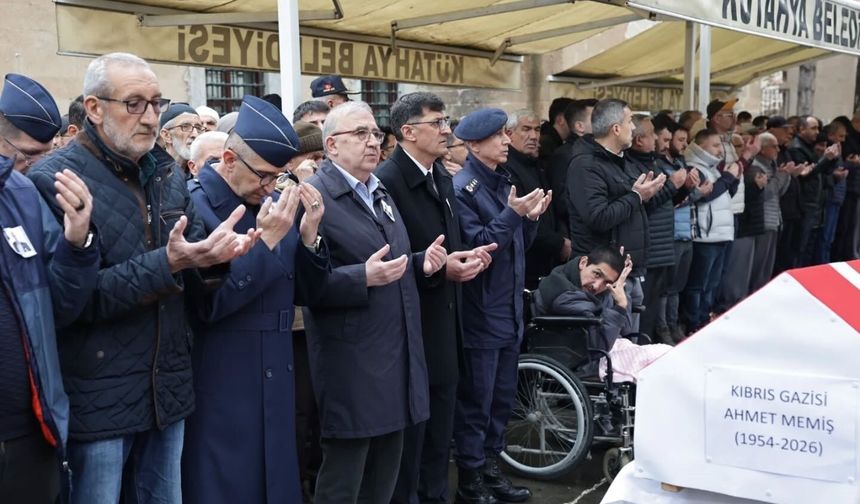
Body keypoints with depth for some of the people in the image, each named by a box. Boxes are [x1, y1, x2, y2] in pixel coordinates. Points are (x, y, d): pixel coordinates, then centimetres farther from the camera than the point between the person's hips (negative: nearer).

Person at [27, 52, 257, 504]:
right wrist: (165, 263, -28)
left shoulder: (168, 174, 7)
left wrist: (212, 255, -16)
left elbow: (192, 278, 7)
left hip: (168, 386, 6)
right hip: (99, 396, -6)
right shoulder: (54, 180, -13)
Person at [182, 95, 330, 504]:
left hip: (275, 386, 6)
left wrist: (308, 236, -9)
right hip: (218, 394, -6)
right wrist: (265, 241, -24)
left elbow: (304, 293, 8)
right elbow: (206, 304, -21)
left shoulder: (275, 205, 5)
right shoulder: (192, 205, -14)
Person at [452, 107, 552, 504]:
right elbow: (475, 246, -20)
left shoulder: (503, 181, 12)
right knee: (475, 401, 1)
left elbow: (517, 244, 13)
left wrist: (531, 217, -4)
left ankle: (490, 467, 28)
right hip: (480, 312, -8)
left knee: (502, 397, 15)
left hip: (509, 308, 8)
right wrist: (512, 213, -24)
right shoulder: (462, 187, -12)